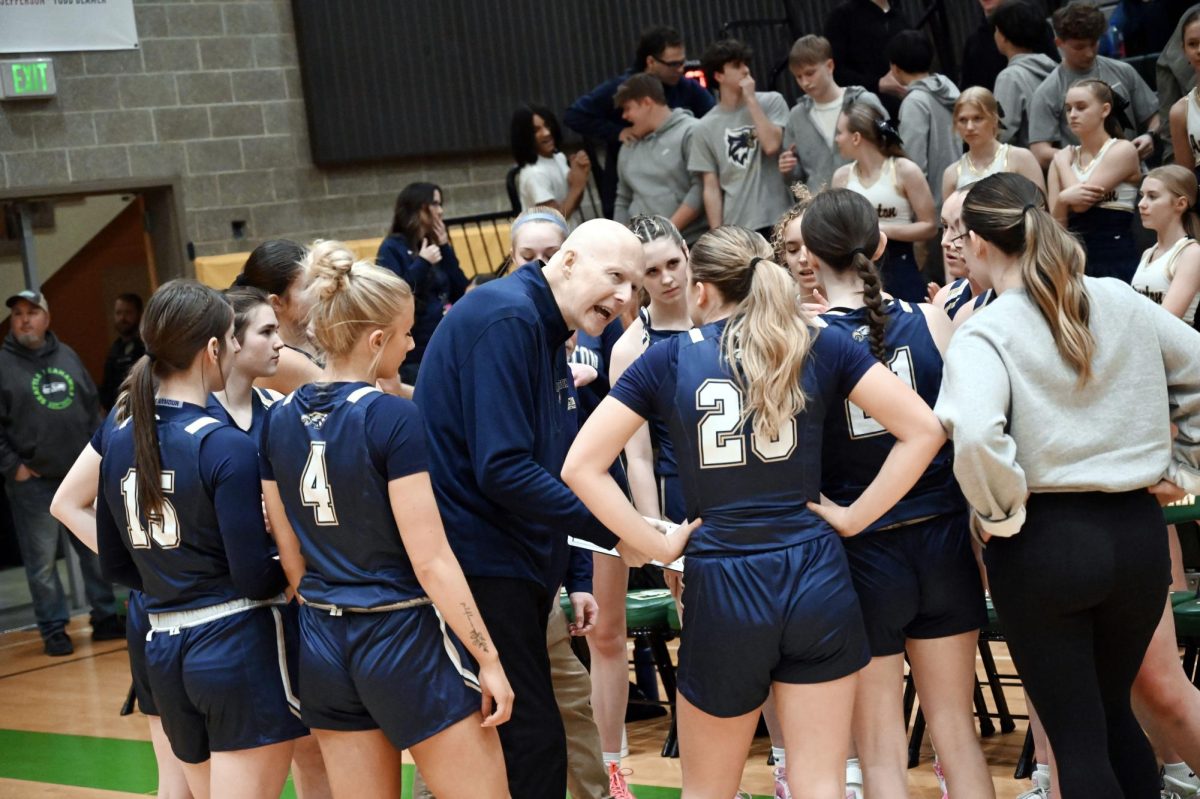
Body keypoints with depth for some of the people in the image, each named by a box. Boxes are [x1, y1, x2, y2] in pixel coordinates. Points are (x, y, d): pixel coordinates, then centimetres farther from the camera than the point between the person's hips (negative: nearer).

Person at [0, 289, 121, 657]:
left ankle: (105, 617, 21)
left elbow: (92, 406, 15)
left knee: (97, 551, 10)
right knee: (42, 561, 1)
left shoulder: (67, 356, 8)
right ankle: (53, 630, 11)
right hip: (33, 482, -4)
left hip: (83, 476, 4)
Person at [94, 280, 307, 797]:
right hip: (238, 646, -7)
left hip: (164, 649, 7)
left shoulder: (118, 443, 5)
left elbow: (116, 565, 13)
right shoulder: (226, 446, -15)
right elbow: (255, 577, -16)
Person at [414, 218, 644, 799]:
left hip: (515, 567, 10)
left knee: (529, 740, 14)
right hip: (480, 566, -10)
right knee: (532, 747, -9)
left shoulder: (546, 336, 15)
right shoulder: (505, 319, -16)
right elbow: (502, 470, -24)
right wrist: (615, 527, -21)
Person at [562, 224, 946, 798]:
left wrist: (659, 546, -1)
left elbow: (580, 467, -4)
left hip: (723, 588, -1)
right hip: (816, 578, 1)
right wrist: (854, 517, 1)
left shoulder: (668, 359, 1)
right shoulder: (820, 346, 3)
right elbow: (923, 429, -2)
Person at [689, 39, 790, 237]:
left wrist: (751, 100, -6)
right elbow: (711, 188, 5)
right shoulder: (705, 128, 6)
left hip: (777, 221, 0)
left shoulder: (771, 102, 5)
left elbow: (771, 145, -12)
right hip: (734, 228, 0)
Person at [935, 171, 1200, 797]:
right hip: (1139, 531, 5)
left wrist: (997, 513, -14)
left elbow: (975, 437, -31)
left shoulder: (983, 335, -13)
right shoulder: (1122, 302, 2)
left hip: (1044, 540, -5)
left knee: (1076, 737, 5)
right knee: (1114, 713, 24)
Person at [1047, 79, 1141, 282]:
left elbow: (1081, 204, -13)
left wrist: (1064, 162, 2)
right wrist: (1064, 198, -18)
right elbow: (1056, 221, 4)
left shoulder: (1122, 150, -4)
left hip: (1116, 260, -4)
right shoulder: (1062, 159, 11)